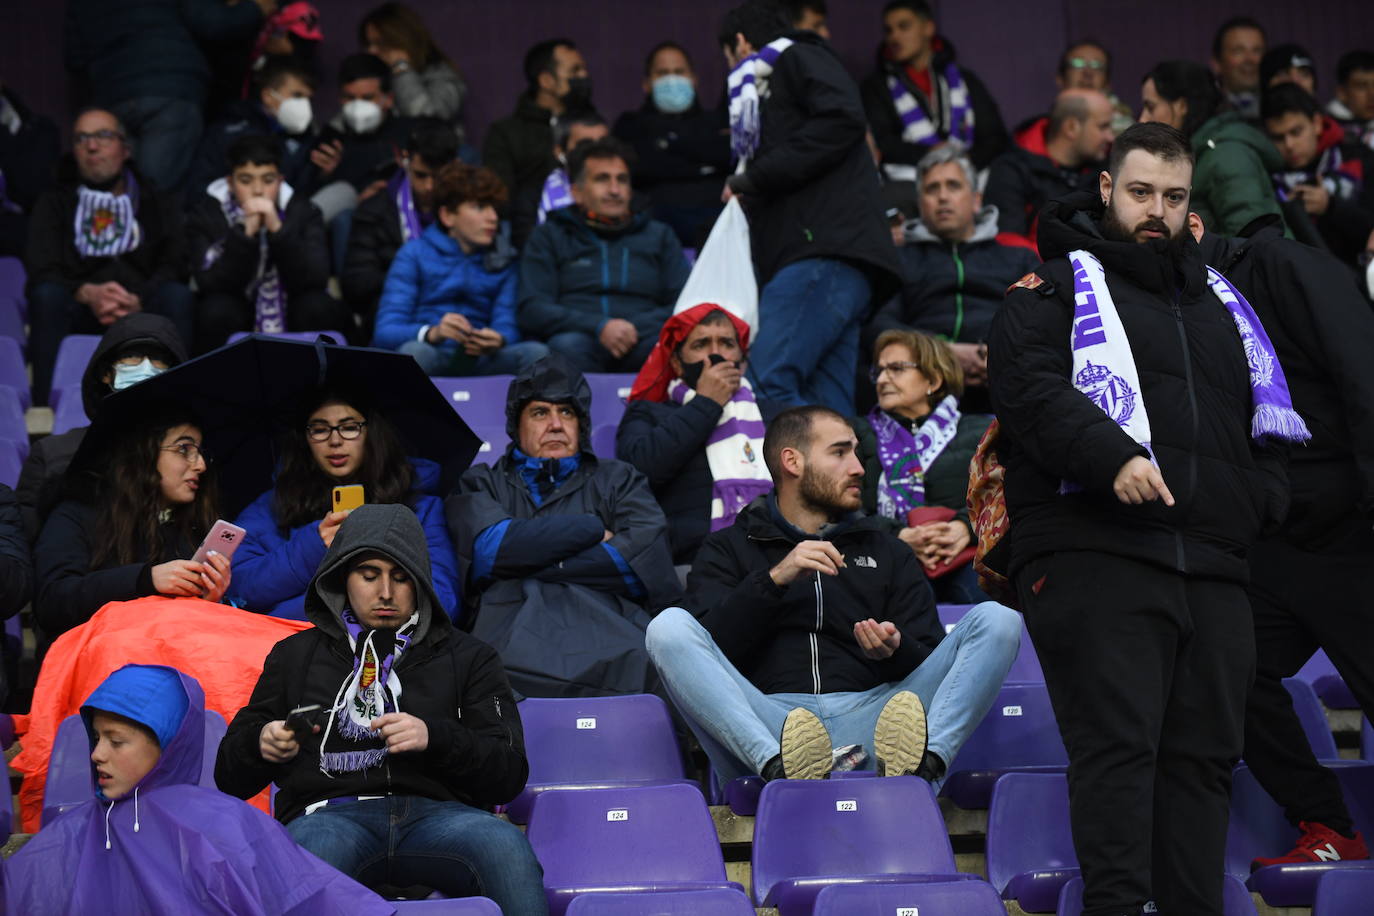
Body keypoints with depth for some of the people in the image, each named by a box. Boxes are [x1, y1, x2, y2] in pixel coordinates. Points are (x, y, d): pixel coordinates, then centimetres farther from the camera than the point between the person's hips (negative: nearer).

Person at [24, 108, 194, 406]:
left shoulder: (160, 204, 23)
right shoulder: (54, 204, 21)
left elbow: (175, 265, 5)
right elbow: (41, 272, 4)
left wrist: (139, 301, -18)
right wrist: (88, 294, -19)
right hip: (78, 317, 0)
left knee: (177, 296, -30)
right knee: (46, 295, -31)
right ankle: (46, 406, -42)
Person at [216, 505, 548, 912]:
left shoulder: (467, 657, 23)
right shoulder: (296, 655, 26)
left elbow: (509, 775, 11)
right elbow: (230, 776, 26)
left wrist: (434, 737, -6)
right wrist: (261, 742, 2)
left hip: (436, 813, 0)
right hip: (330, 814, 0)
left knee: (505, 843, -36)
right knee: (316, 848, -40)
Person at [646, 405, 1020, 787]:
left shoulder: (888, 552, 29)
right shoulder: (728, 549, 21)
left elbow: (933, 666, 16)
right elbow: (704, 646, 2)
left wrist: (895, 652, -7)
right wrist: (774, 580, -9)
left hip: (868, 717, 2)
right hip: (771, 721, -2)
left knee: (997, 620, -14)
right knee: (667, 626, -25)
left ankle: (925, 762, -41)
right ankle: (779, 766, -46)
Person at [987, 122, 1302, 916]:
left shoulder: (1221, 303, 26)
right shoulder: (1058, 287, 8)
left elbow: (1269, 418, 30)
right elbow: (1030, 388, -9)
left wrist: (1263, 495, 9)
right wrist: (1112, 457, -24)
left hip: (1213, 568, 6)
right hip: (1095, 553, -6)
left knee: (1206, 752, 3)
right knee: (1119, 741, -12)